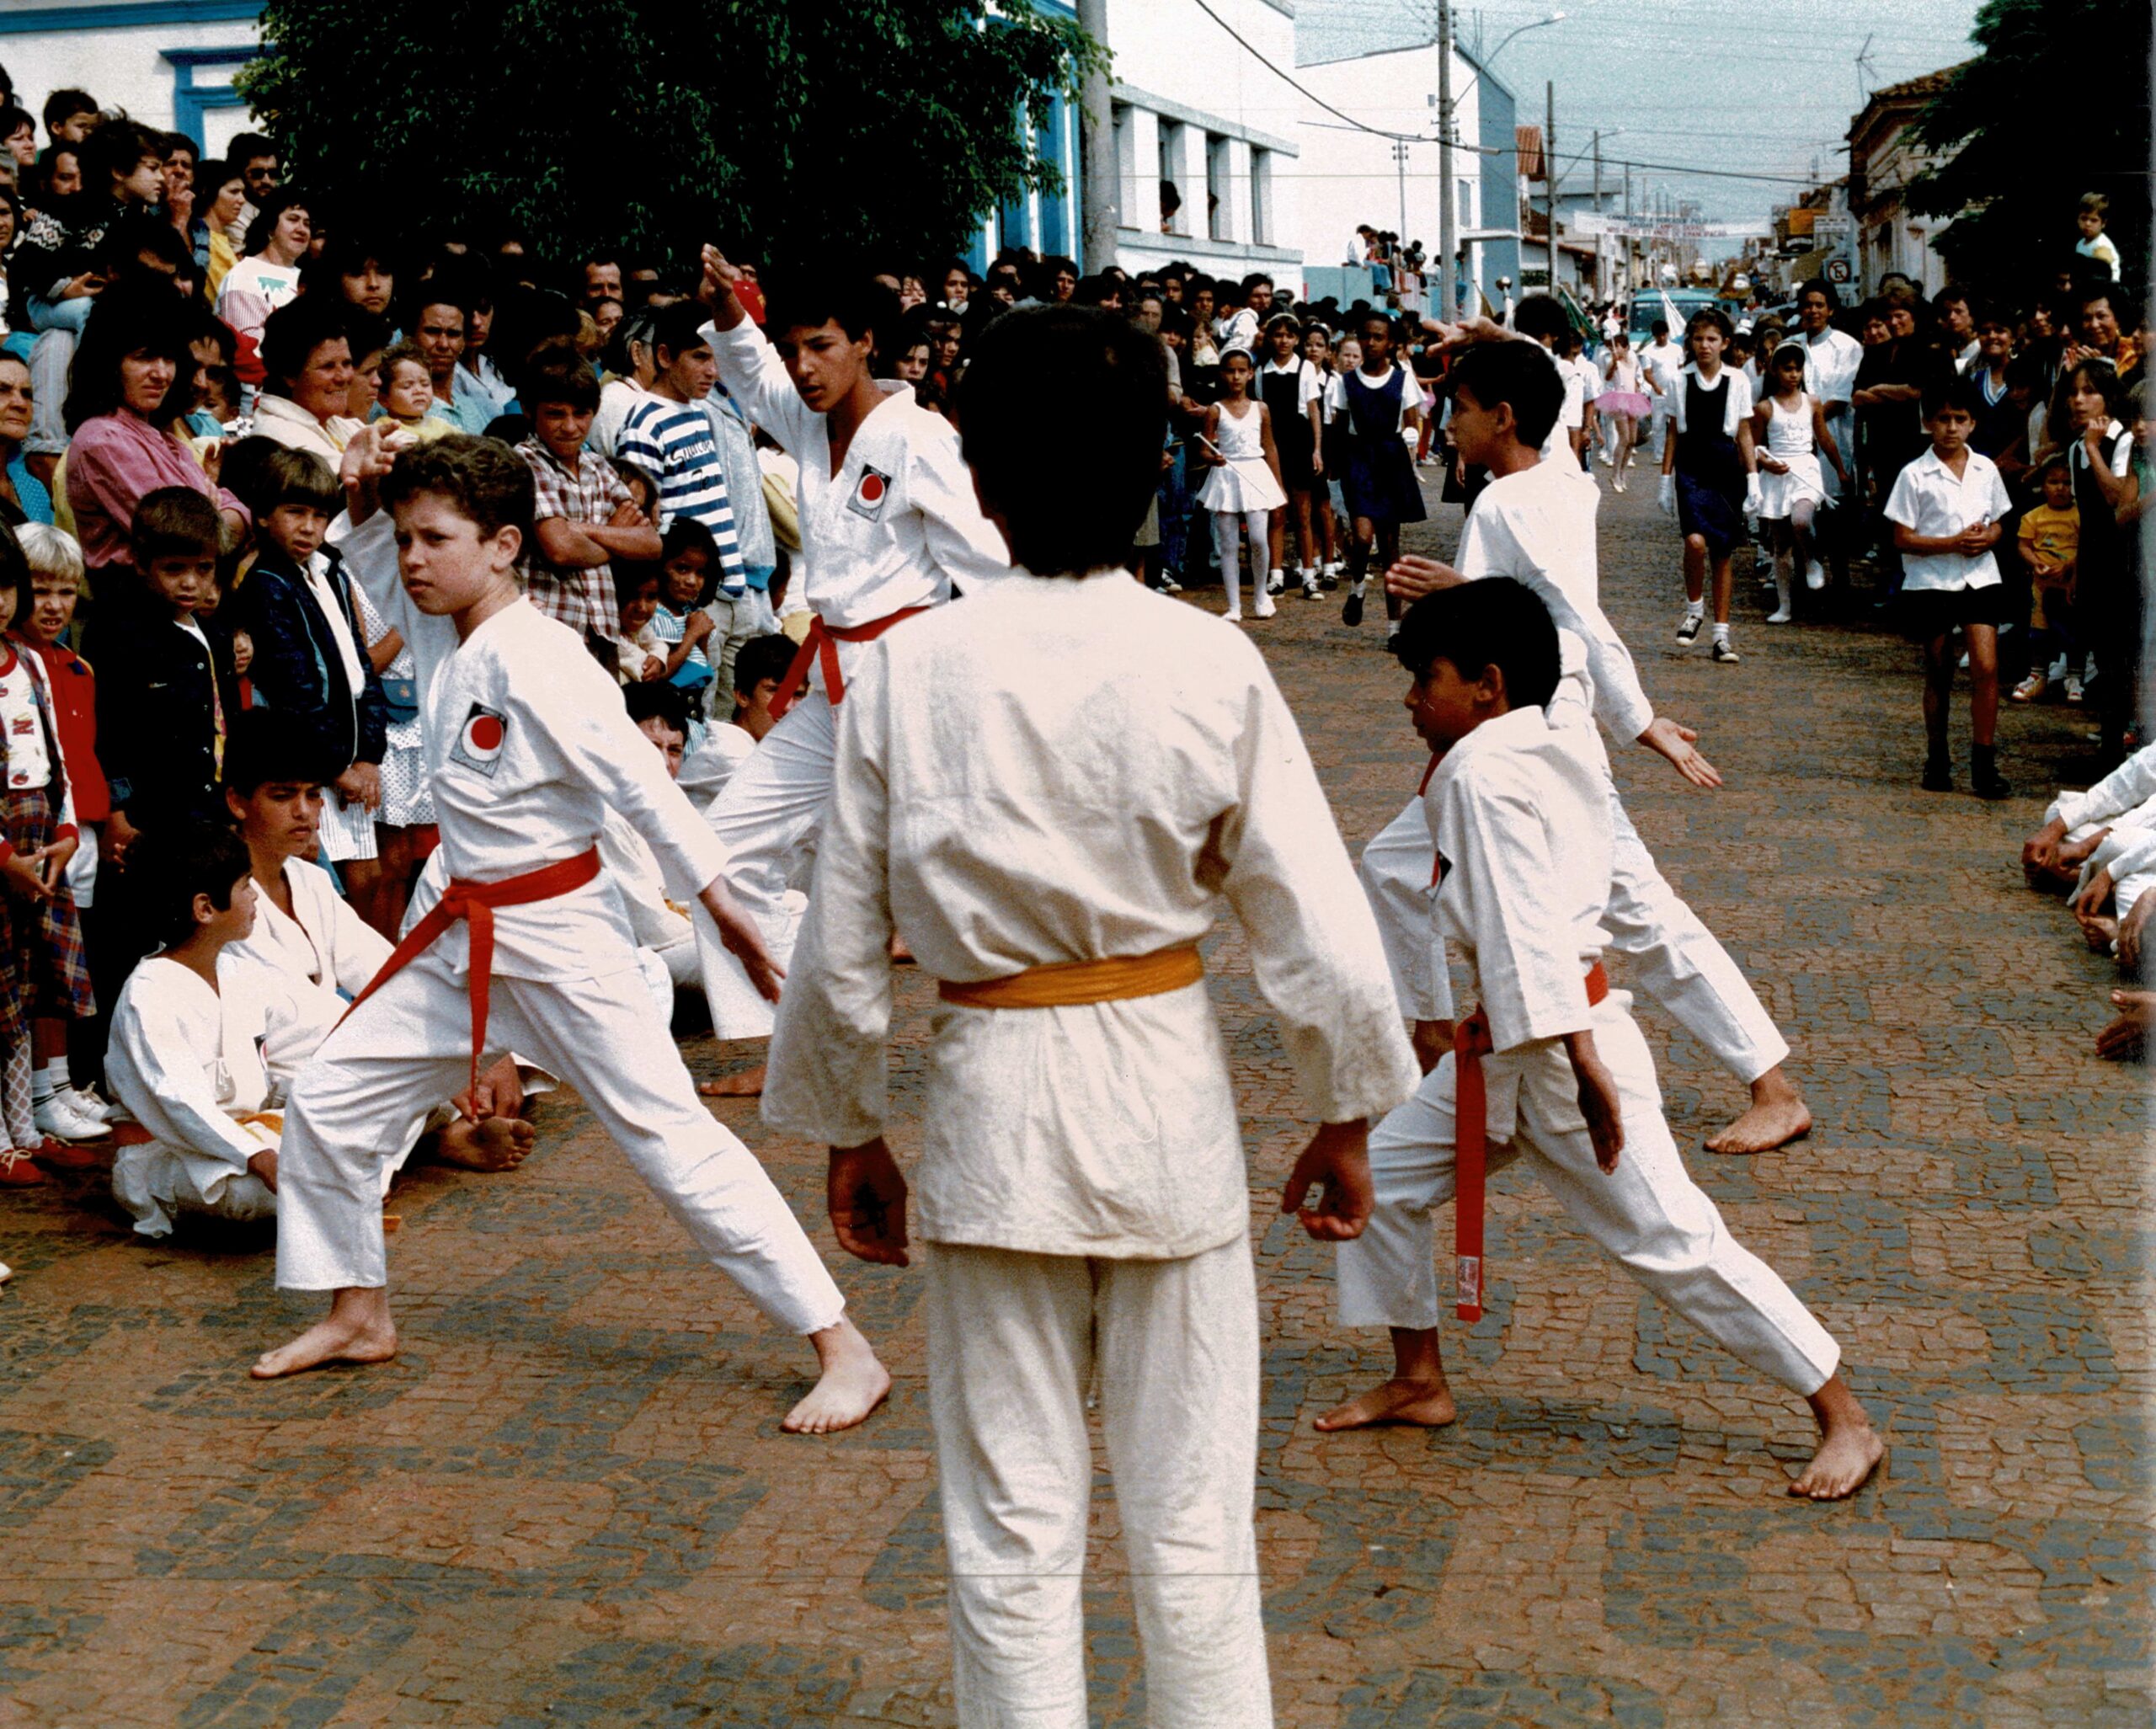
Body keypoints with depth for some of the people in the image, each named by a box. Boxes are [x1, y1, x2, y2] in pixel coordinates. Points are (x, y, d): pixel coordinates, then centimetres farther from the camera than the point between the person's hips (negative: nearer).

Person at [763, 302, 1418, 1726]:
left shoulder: (914, 668, -8)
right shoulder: (1212, 665, -9)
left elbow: (844, 942, -2)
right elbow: (1322, 932, -5)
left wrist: (850, 1134, 13)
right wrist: (1345, 1118, 11)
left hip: (992, 1102, 0)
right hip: (1168, 1089, 0)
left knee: (1013, 1530, 12)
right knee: (1194, 1522, 13)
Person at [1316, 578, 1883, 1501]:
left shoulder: (1481, 770, -18)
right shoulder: (1558, 742, 6)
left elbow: (1526, 921, -26)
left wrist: (1581, 1064, -31)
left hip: (1559, 1041, -10)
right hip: (1504, 1047, 10)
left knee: (1672, 1240, -6)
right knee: (1377, 1180, 12)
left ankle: (1846, 1419, 5)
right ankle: (1419, 1382, 26)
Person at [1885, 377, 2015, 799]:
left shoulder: (1985, 470, 5)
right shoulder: (1915, 475, -6)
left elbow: (1996, 524, 15)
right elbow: (1903, 539, -7)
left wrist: (1987, 538, -9)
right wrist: (1953, 543, -18)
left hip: (1980, 578, 2)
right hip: (1931, 583, -2)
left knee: (1986, 668, -10)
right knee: (1939, 674, 7)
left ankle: (1984, 764, -5)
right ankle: (1937, 761, 21)